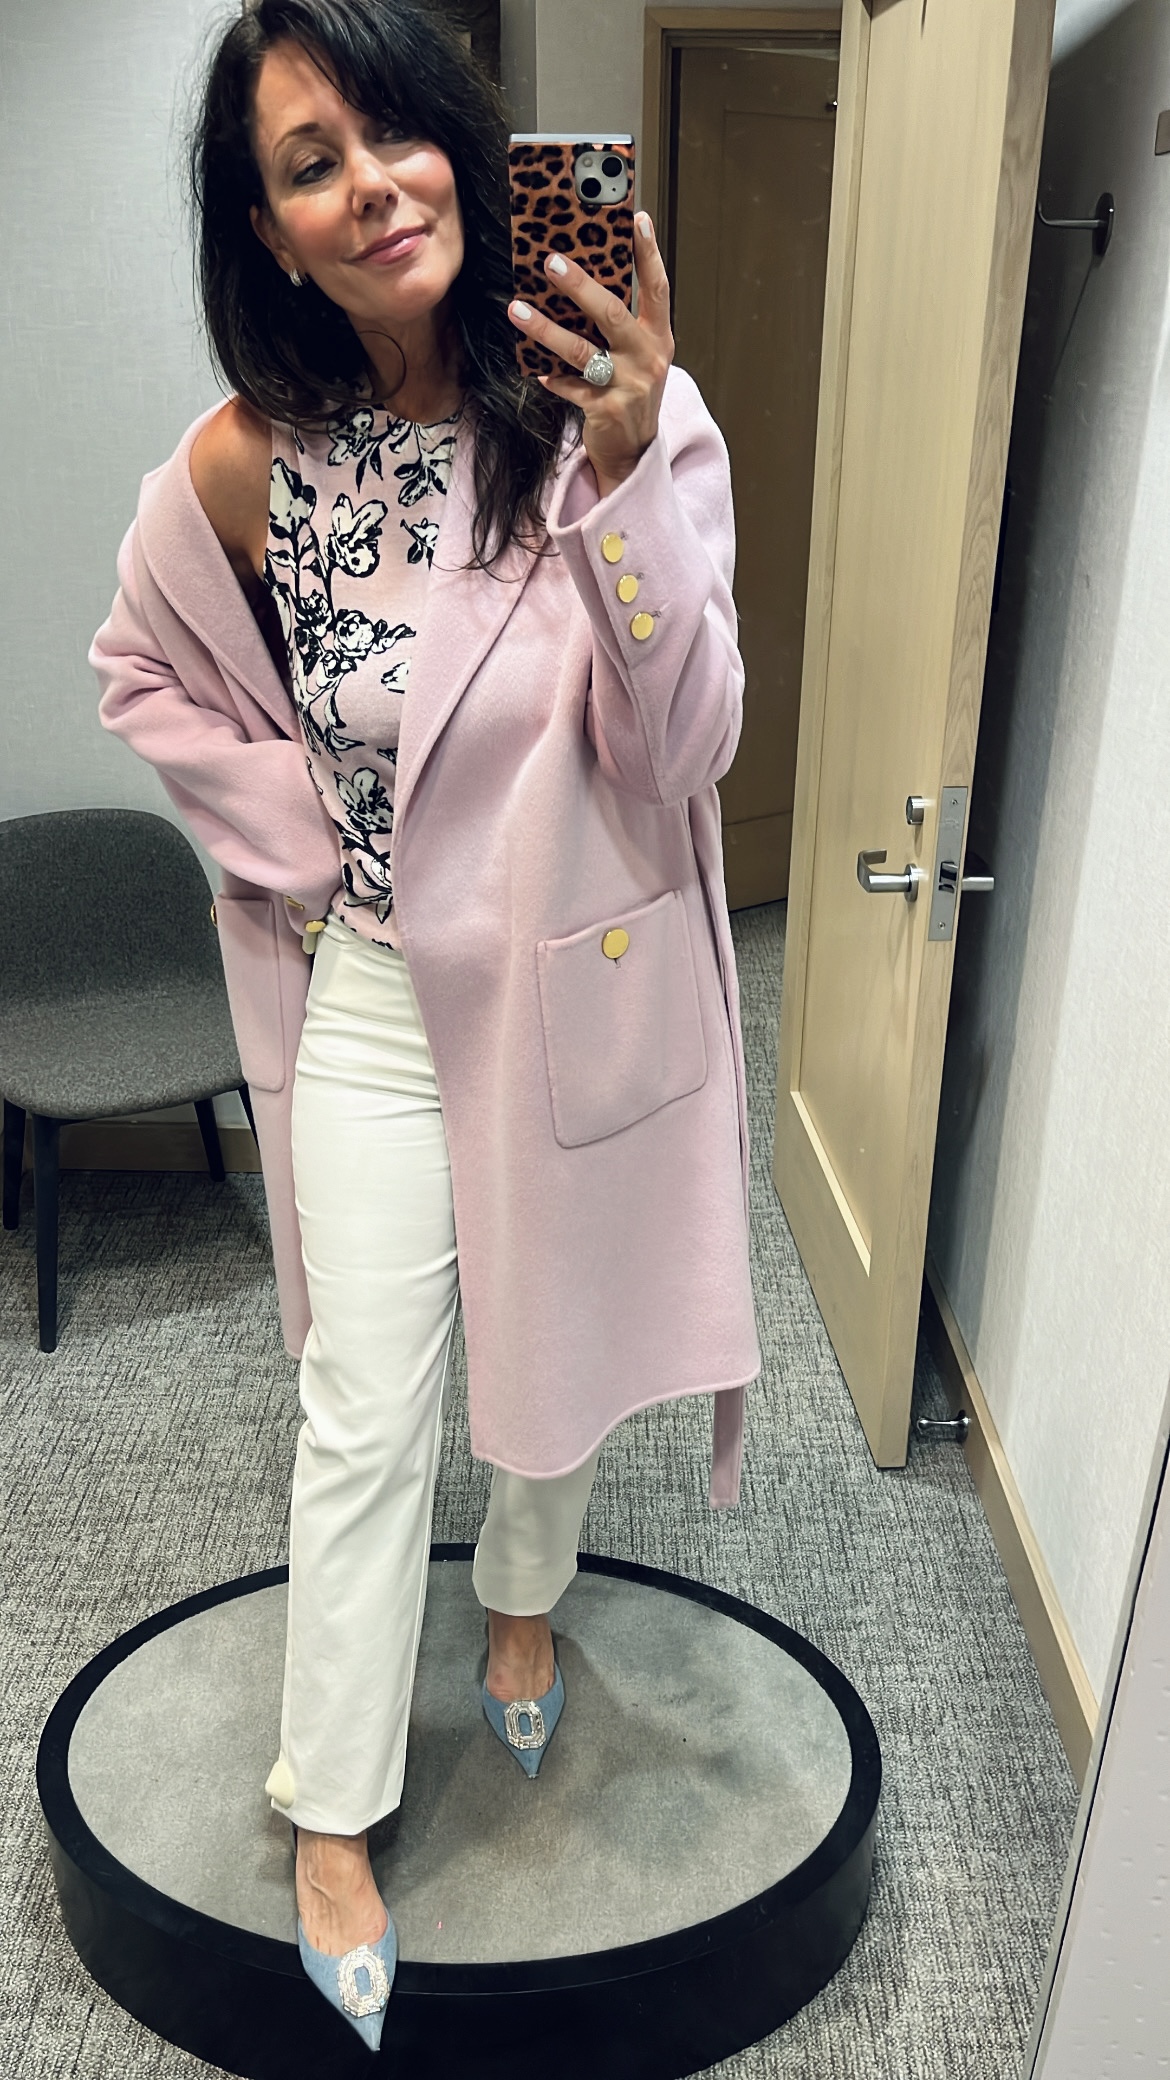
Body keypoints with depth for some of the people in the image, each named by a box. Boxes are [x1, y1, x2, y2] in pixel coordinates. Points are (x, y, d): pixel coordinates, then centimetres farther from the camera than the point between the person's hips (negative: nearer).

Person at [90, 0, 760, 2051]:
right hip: (383, 987, 0)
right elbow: (146, 674, 7)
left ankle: (524, 1597, 53)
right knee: (368, 1412, 7)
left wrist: (625, 474, -33)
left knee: (560, 1338, 20)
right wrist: (299, 846, -3)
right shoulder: (248, 462, -11)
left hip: (588, 973, 1)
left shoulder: (626, 407, -14)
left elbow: (684, 743, -21)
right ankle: (334, 1809, 30)